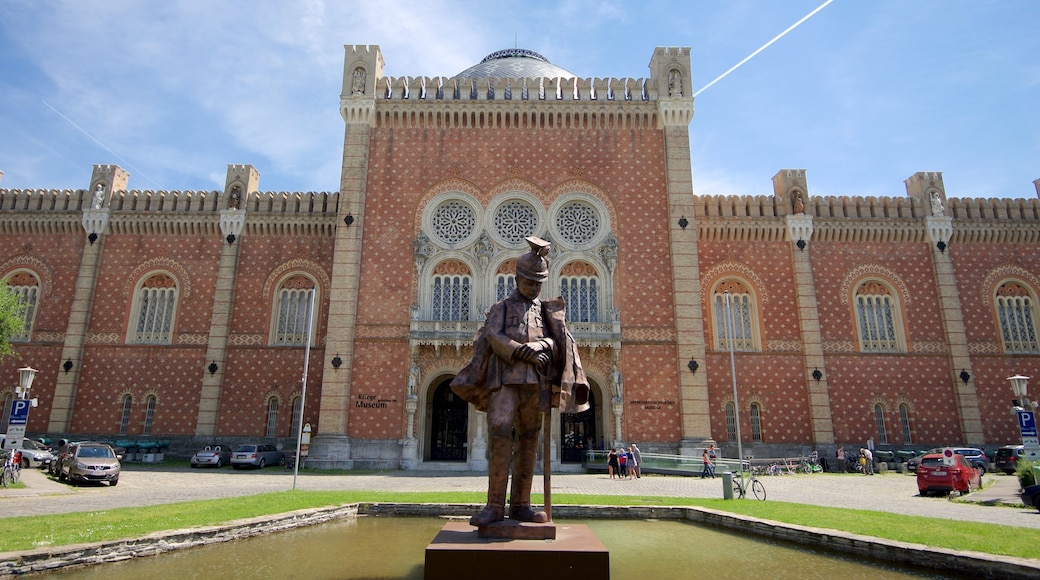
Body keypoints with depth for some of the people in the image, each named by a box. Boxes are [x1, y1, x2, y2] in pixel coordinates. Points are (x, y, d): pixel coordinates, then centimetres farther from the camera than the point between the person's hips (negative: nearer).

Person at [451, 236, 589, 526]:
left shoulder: (547, 311, 23)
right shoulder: (500, 308, 16)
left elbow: (557, 342, 7)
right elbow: (494, 337, -3)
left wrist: (538, 347, -15)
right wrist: (526, 353, -15)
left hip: (535, 383, 3)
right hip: (505, 379, -3)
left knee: (528, 441, 3)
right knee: (500, 432, -18)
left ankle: (520, 505, 9)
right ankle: (495, 505, -15)